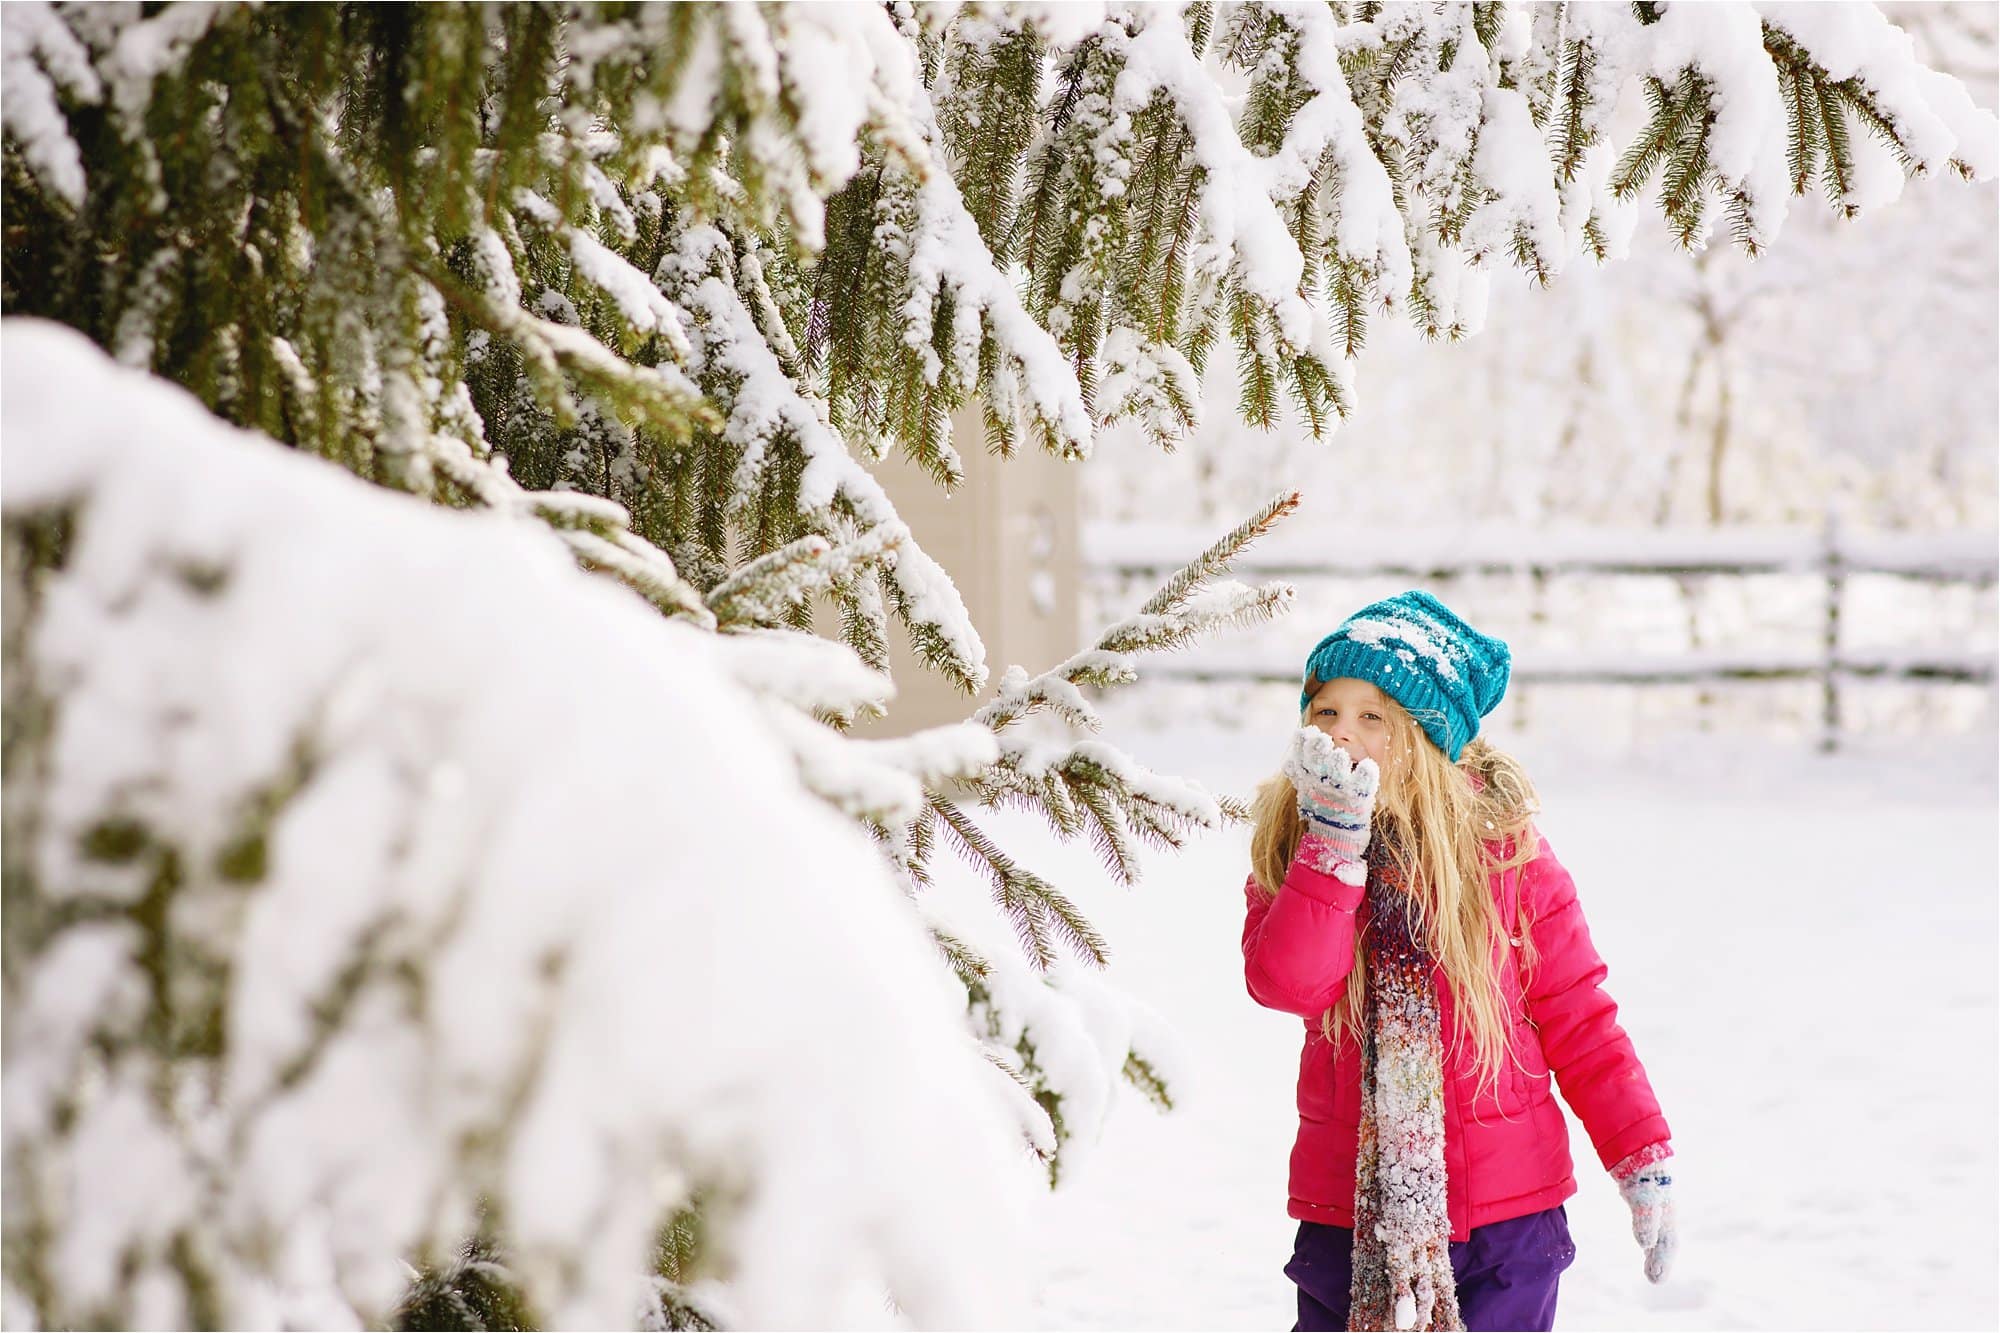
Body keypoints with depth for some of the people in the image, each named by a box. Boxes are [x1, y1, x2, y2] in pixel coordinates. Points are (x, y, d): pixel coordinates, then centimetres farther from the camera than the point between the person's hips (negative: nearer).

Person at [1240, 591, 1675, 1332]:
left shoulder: (1503, 847, -4)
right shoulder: (1292, 852, 1)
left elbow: (1577, 1016, 1)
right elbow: (1288, 983, -18)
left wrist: (1644, 1160, 0)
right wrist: (1336, 837, -23)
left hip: (1505, 1214, -2)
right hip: (1349, 1212, 2)